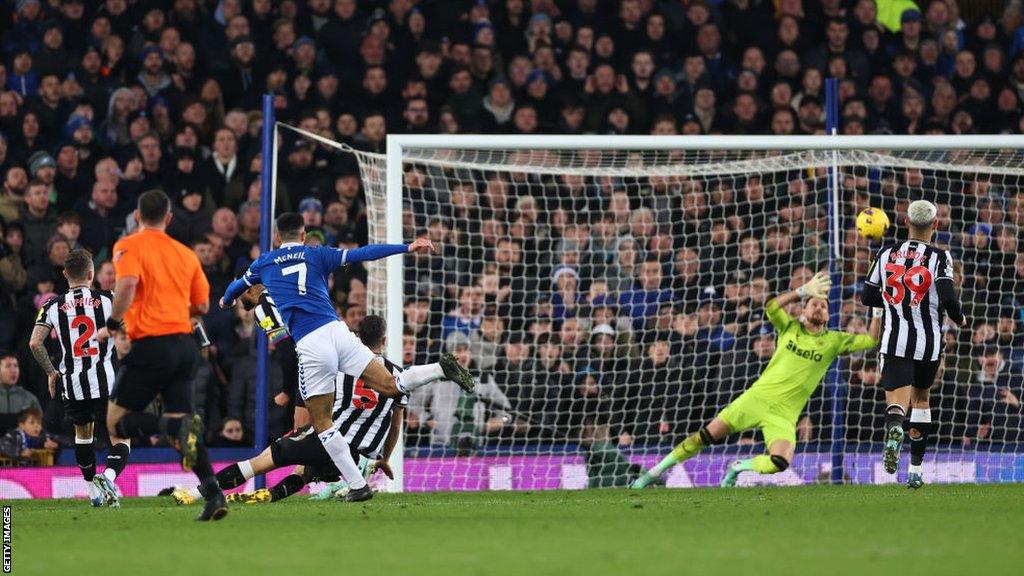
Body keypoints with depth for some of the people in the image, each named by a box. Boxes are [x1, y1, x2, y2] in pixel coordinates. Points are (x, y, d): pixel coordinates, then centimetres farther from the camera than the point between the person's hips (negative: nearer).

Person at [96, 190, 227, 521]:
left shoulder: (129, 246, -1)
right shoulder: (186, 253, 16)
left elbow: (128, 283, -20)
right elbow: (202, 306, 18)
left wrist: (112, 325, -10)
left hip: (151, 344, -6)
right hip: (185, 343, 6)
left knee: (117, 423, 1)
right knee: (179, 424, 8)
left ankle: (178, 425, -27)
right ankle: (213, 493, -12)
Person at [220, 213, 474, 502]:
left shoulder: (264, 263, 19)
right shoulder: (316, 255, 16)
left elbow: (237, 286, 39)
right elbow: (364, 253, 8)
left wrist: (226, 301, 61)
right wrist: (408, 248, 11)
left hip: (309, 346, -2)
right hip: (336, 330, 2)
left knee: (321, 422, 8)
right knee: (391, 386, 2)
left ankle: (358, 485, 2)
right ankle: (442, 368, -22)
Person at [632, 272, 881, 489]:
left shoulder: (833, 341, 6)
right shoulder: (790, 328, 7)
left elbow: (872, 340, 1)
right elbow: (771, 307, -11)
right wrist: (803, 291, -14)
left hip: (784, 415, 0)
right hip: (757, 397, 0)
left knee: (780, 462, -26)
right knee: (708, 435, -9)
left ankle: (738, 468, 4)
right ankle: (655, 472, 3)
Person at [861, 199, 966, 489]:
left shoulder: (887, 254, 5)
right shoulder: (939, 257, -5)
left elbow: (867, 297, 11)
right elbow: (948, 296, -17)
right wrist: (959, 319, 4)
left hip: (895, 341, 0)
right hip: (929, 342, 0)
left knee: (898, 401, -8)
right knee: (921, 398, 21)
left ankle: (895, 428, -46)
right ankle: (916, 469, 23)